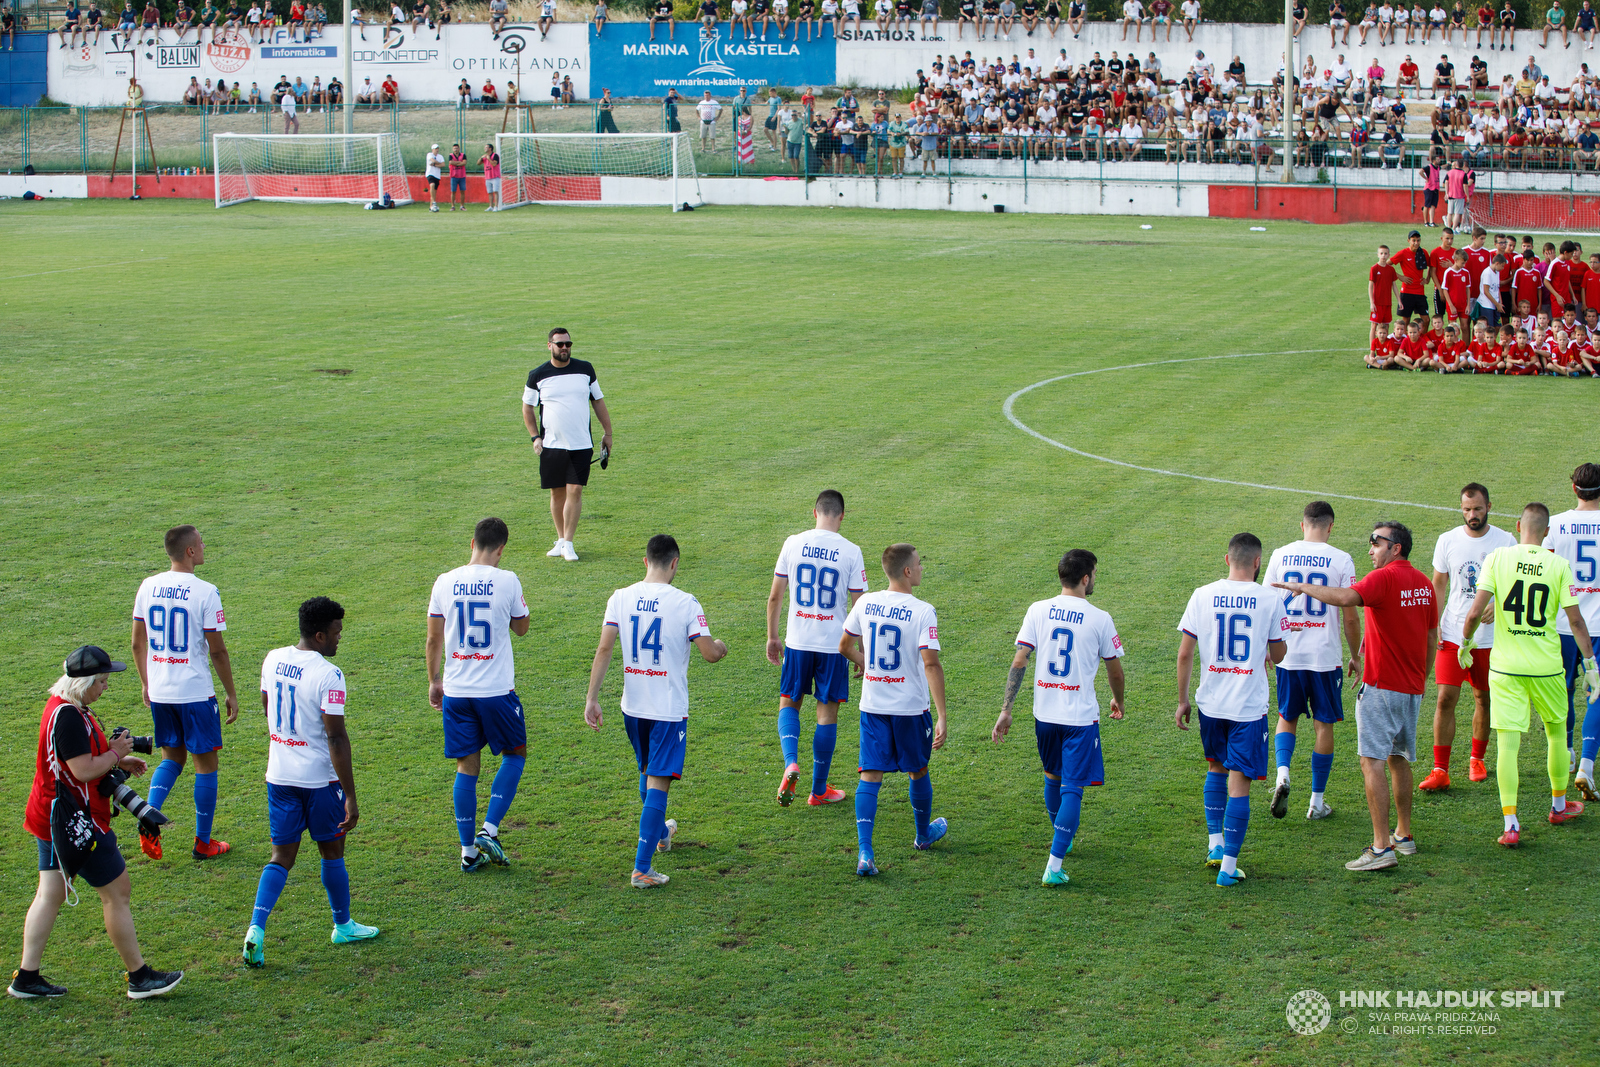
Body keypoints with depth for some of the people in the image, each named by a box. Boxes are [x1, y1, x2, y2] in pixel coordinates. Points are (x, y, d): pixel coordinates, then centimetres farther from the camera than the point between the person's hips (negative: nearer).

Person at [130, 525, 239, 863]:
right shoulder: (205, 592, -14)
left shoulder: (148, 587, 2)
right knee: (206, 763, 9)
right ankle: (203, 842, 15)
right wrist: (231, 694, -2)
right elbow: (217, 650, -12)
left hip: (158, 692, 5)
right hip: (195, 692, -5)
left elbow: (138, 643, 9)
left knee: (172, 758, 20)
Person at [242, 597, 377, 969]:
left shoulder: (273, 659, 3)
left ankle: (256, 927, -8)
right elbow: (336, 738, -20)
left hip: (278, 775, 6)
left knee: (282, 856, 9)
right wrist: (350, 797, -18)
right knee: (332, 852, 13)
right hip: (319, 778, -6)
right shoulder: (328, 676, -19)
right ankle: (343, 925, 29)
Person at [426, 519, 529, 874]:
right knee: (515, 755, 17)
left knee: (466, 768, 10)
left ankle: (469, 851, 13)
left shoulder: (445, 582, -1)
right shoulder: (507, 581, -10)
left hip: (456, 691, 3)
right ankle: (489, 831, 4)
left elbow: (434, 639, 6)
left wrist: (434, 681, 18)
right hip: (496, 690, -3)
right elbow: (521, 628, 6)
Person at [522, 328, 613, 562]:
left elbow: (598, 400, 13)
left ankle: (568, 543, -2)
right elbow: (527, 407, 11)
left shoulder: (585, 369, 4)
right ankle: (560, 540, 20)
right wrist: (535, 437, 1)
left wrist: (608, 433, 11)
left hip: (581, 445, 0)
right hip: (551, 446, 0)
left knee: (575, 491, -7)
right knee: (557, 492, 6)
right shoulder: (537, 375, 1)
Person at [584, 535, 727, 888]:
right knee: (657, 783, -3)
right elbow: (710, 653, -12)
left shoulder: (620, 598, -3)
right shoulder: (685, 603, -13)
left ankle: (661, 832, 50)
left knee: (647, 771, 26)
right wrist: (720, 646, 12)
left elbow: (604, 650, -6)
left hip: (633, 706, 5)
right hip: (669, 709, -5)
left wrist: (591, 698, -3)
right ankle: (641, 868, -8)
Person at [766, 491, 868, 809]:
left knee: (789, 703, 17)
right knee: (827, 713, 9)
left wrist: (772, 637, 14)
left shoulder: (793, 543, -3)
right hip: (834, 644, -1)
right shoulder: (851, 552, -7)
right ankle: (819, 790, 16)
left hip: (797, 641, 1)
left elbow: (774, 597, 2)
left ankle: (790, 762, -9)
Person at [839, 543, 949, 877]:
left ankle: (864, 851, -11)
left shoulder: (866, 603, -1)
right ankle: (923, 834, 40)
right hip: (910, 708, -3)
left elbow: (845, 646, 12)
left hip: (872, 707, 3)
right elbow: (931, 664, -21)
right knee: (918, 771, 19)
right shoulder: (922, 611, -16)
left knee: (870, 775, 2)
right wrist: (942, 716, -19)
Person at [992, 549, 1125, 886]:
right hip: (1080, 717, -4)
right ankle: (1054, 865, -9)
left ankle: (1062, 840, 44)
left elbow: (1019, 661, -6)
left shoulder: (1038, 610, -2)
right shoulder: (1099, 619, -8)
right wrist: (1118, 701, 23)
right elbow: (1115, 672, 2)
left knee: (1053, 777, 24)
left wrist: (1006, 710, -3)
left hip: (1044, 713, 4)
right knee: (1072, 789, -1)